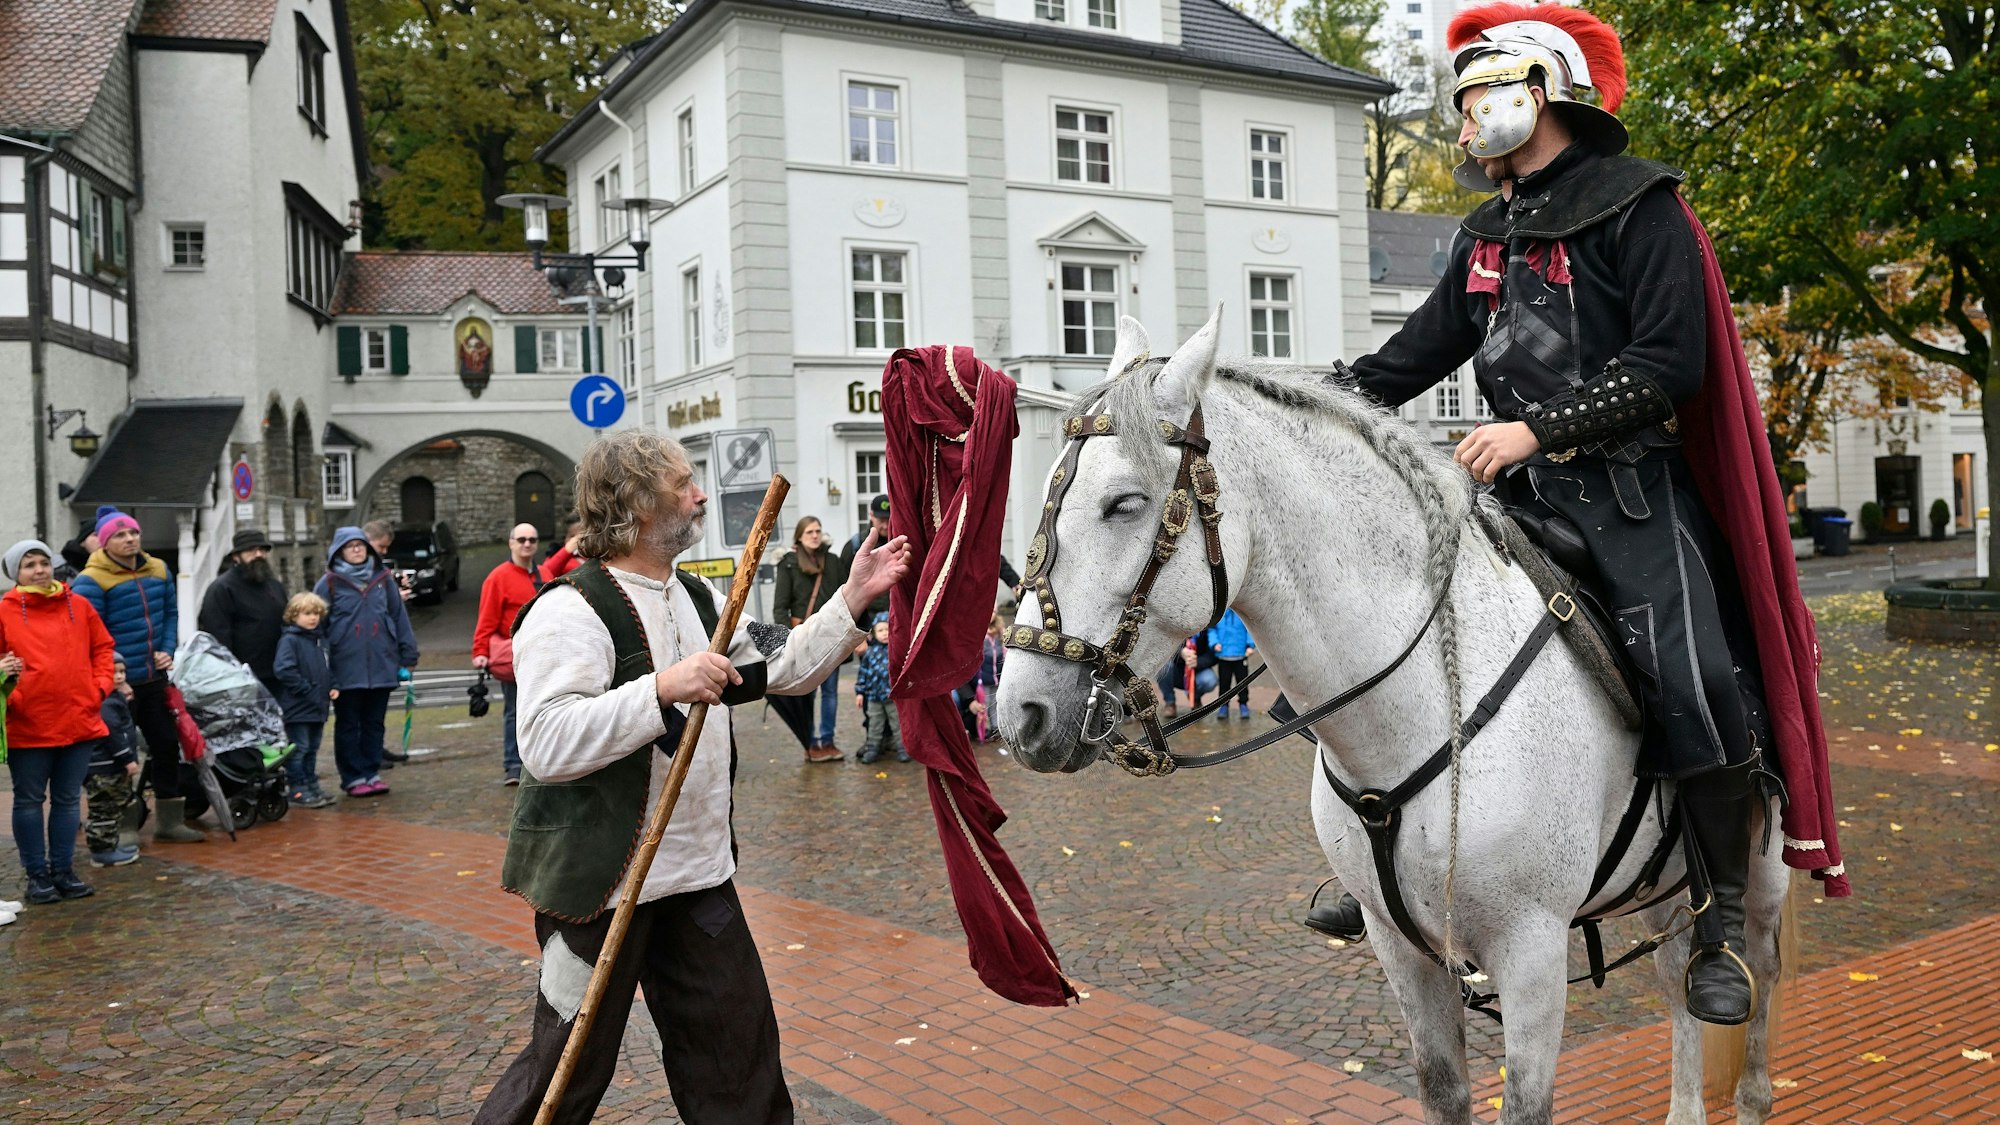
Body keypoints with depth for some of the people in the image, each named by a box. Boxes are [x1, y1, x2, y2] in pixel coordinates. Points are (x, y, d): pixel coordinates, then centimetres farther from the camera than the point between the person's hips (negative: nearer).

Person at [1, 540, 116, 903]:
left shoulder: (78, 606, 7)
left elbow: (102, 647, 15)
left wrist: (100, 686, 4)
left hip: (79, 720, 3)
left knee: (68, 799, 12)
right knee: (29, 801, 7)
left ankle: (63, 870, 22)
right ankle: (37, 874, 18)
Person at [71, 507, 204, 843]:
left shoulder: (158, 570, 8)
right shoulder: (91, 581, -11)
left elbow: (171, 613, 17)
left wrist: (168, 651, 3)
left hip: (154, 678, 7)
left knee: (167, 744, 10)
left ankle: (169, 821, 21)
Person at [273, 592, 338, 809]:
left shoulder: (321, 640, 13)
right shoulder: (289, 640, -11)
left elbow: (328, 667, 24)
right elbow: (285, 671, -20)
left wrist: (333, 687, 7)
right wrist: (308, 691, -19)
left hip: (318, 708, 8)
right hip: (297, 708, -8)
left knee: (312, 749, 16)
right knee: (298, 750, -2)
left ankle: (312, 786, 24)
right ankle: (298, 790, 3)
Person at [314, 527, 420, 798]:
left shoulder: (382, 579, 6)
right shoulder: (330, 583, -2)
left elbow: (399, 616, 9)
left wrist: (408, 654, 7)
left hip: (381, 666, 3)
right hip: (346, 669, -3)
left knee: (375, 723, 11)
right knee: (348, 725, 7)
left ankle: (372, 773, 20)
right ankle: (353, 778, 15)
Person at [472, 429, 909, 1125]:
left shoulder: (698, 600, 12)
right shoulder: (570, 611, -17)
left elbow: (785, 670, 18)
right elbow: (544, 744, -28)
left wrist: (854, 597, 12)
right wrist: (662, 688, -32)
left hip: (698, 872, 8)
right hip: (601, 882, -8)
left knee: (738, 1041, 15)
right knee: (571, 1068, 5)